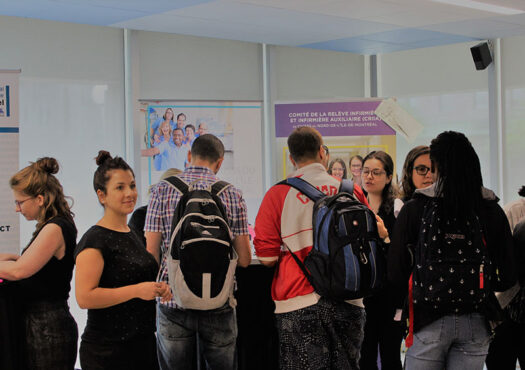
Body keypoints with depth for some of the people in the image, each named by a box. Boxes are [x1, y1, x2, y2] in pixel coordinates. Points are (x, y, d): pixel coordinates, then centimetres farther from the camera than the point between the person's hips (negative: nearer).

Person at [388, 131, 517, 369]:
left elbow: (396, 271, -6)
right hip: (476, 323, 2)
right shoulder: (493, 212, 0)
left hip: (429, 322, -2)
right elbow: (507, 278, 3)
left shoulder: (413, 210, -6)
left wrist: (399, 307, 11)